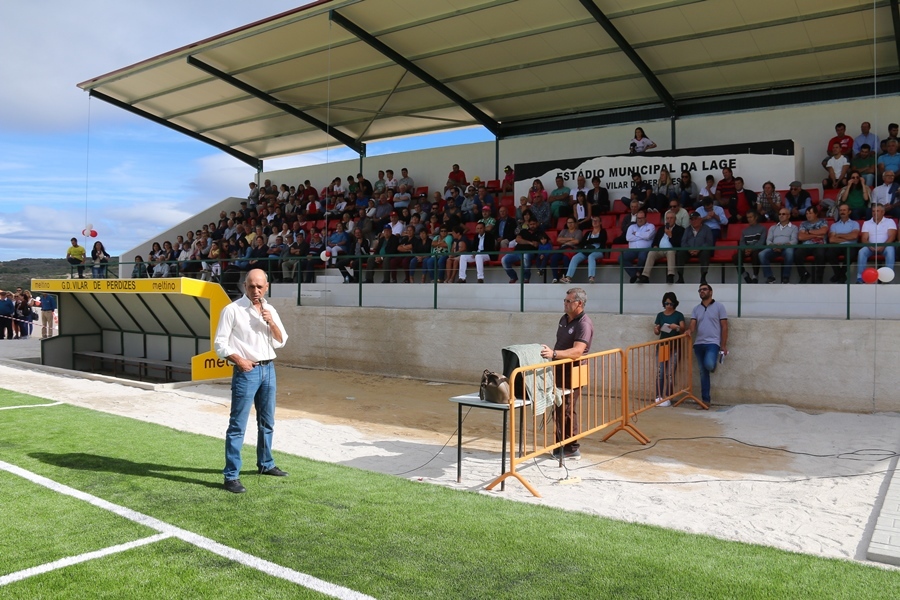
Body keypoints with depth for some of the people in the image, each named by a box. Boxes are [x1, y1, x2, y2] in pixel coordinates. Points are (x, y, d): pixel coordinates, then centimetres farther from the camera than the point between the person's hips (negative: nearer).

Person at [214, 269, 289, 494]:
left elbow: (281, 342, 9)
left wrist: (271, 323, -8)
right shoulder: (232, 310, -7)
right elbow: (220, 343, -8)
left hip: (268, 369, 6)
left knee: (267, 422, 17)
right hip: (246, 371, -6)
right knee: (238, 425, -4)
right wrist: (239, 360, -21)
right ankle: (231, 476, 1)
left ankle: (266, 464, 33)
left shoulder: (270, 310, 10)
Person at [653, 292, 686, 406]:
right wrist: (656, 330, -13)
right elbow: (656, 332, 10)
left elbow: (683, 329, -5)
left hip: (674, 347, -2)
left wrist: (677, 327, -25)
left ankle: (667, 398, 1)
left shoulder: (678, 315, 2)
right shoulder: (660, 315, 9)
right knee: (660, 372, -5)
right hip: (662, 346, 2)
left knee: (670, 373, -4)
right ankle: (658, 397, -2)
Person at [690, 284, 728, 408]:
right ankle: (706, 400, 10)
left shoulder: (719, 306, 3)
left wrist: (724, 345, -4)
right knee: (703, 372, 5)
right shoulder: (696, 309, 14)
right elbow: (693, 324, 4)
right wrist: (690, 332, -20)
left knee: (709, 365, -28)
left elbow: (724, 327, 1)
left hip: (712, 342, -4)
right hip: (698, 343, 4)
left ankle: (713, 365, 10)